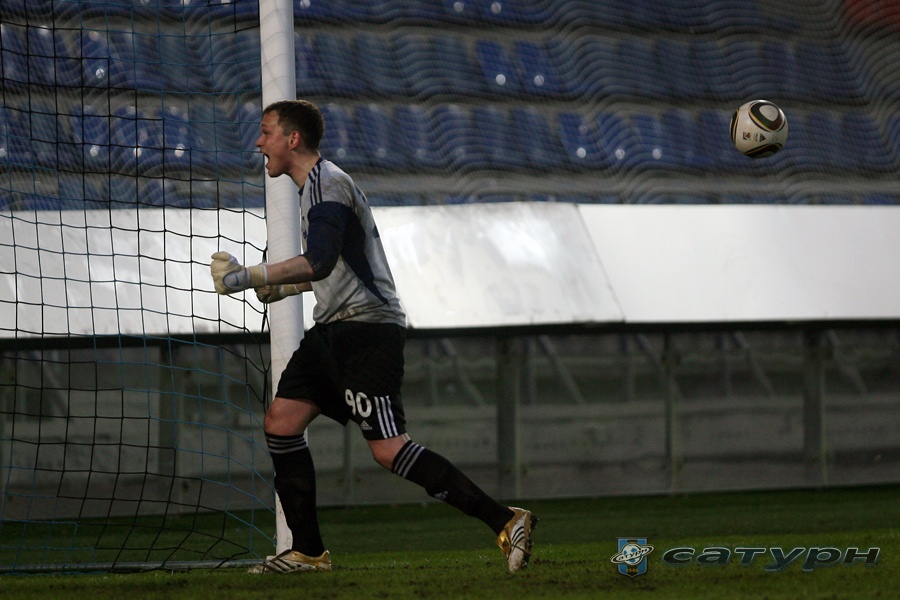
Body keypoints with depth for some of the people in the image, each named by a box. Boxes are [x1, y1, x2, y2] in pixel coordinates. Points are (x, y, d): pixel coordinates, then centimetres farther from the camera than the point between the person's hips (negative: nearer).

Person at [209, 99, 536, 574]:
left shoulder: (327, 184, -12)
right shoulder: (316, 184, 21)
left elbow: (319, 263, -25)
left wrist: (245, 277, -24)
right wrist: (281, 288, 23)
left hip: (367, 327, -11)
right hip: (335, 329, 11)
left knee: (388, 449, -18)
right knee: (281, 422, 6)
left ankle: (505, 522, -20)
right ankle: (308, 552, 10)